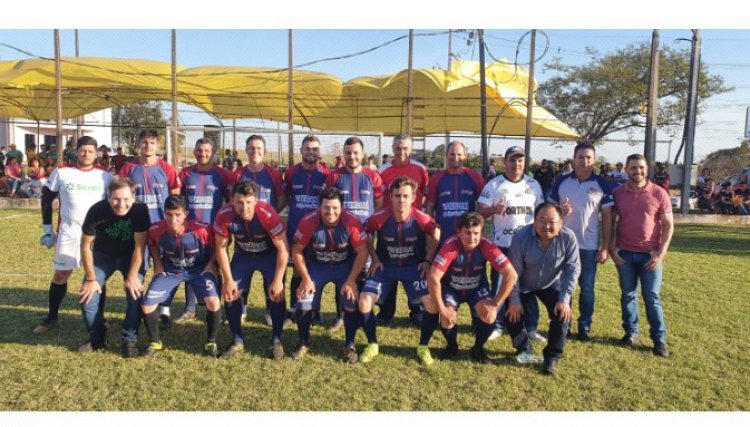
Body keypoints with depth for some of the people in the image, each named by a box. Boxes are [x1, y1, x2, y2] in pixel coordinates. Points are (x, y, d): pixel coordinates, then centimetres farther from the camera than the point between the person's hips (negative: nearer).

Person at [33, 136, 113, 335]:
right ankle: (51, 318, 20)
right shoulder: (61, 173, 1)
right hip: (68, 232, 0)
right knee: (60, 274, 5)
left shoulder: (105, 176, 2)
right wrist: (47, 228, 4)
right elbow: (47, 199, 7)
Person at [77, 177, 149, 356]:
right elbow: (86, 246, -15)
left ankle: (129, 340, -1)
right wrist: (91, 278, -11)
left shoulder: (140, 209, -30)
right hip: (103, 255, 1)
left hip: (131, 256, -1)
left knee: (136, 293, -17)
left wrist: (132, 276, -19)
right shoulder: (97, 211, -28)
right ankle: (97, 338, 14)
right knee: (88, 296, -9)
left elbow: (139, 245, -21)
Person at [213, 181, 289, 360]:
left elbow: (283, 249, -26)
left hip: (270, 255, -3)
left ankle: (276, 340, 6)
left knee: (276, 295, -14)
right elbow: (221, 248, -13)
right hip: (243, 255, 3)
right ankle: (237, 341, 14)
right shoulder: (224, 215, -28)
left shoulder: (268, 214, -35)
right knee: (230, 295, -4)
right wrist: (228, 280, -13)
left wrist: (278, 281, -24)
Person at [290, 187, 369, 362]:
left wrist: (351, 280, -19)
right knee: (304, 304, -11)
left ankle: (349, 345, 8)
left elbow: (362, 252, -16)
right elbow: (297, 251, -11)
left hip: (345, 266, 0)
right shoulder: (308, 222, -24)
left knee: (352, 303, -16)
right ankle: (303, 343, 16)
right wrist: (306, 279, -13)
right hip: (316, 266, 1)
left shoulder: (352, 222, -25)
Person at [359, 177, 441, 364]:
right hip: (385, 266, 1)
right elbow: (367, 234, 1)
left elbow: (435, 235, 1)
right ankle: (372, 345, 8)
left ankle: (423, 347, 6)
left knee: (432, 303, -18)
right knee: (364, 301, -15)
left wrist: (428, 260, -5)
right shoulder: (379, 218, -20)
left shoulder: (422, 220, -20)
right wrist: (375, 259, -3)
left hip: (414, 266, 0)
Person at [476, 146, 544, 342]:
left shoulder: (534, 184, 6)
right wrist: (494, 210, -28)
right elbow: (480, 211, -9)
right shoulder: (493, 185, -5)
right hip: (501, 244, -3)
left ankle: (530, 326, 22)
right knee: (499, 286, 5)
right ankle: (497, 325, 18)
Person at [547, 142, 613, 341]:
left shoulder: (601, 184, -3)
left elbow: (607, 217, -1)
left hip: (590, 246, -1)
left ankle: (585, 326, 20)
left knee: (587, 288, 8)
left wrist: (605, 247, -6)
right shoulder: (561, 182, 0)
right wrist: (560, 209, -17)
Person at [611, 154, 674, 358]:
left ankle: (659, 339, 14)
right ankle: (630, 333, 23)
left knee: (652, 297, 3)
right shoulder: (617, 194, 1)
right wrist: (612, 248, -1)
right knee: (628, 295, 11)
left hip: (650, 254, -2)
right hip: (624, 254, 2)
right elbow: (611, 223, 7)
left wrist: (660, 254, -8)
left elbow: (668, 225, -2)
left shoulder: (659, 193, -4)